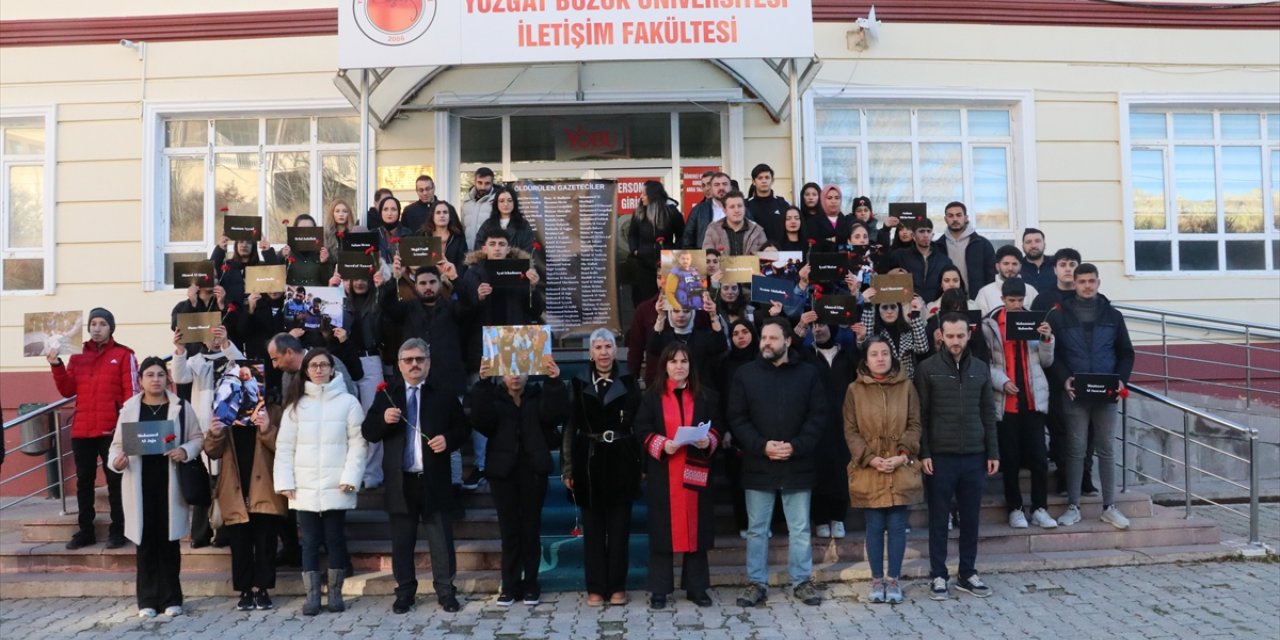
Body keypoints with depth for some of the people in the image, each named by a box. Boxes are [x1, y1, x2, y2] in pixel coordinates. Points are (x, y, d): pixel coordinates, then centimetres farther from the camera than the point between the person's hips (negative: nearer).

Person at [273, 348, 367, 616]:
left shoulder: (348, 402, -1)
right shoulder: (296, 404, 7)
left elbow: (357, 443, -3)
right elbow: (285, 446, 4)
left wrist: (350, 477, -11)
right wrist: (284, 482, -4)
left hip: (336, 487, -2)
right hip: (304, 488, 2)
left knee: (335, 540, 6)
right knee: (310, 542, 7)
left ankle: (335, 593, 17)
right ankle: (312, 595, 14)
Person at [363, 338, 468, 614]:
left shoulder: (444, 395, 5)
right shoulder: (386, 395, 8)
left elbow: (462, 429, 8)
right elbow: (368, 432, 4)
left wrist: (448, 439, -13)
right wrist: (383, 419, -16)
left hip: (434, 480, -1)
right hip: (400, 480, 1)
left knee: (441, 539, 3)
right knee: (402, 540, 8)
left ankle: (446, 591, 12)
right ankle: (405, 592, 19)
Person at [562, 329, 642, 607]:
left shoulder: (628, 383, 3)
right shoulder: (579, 383, 3)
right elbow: (570, 426, 2)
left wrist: (641, 464, -4)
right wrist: (567, 468, -1)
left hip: (620, 461, 0)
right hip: (589, 461, 0)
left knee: (619, 526, 5)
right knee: (593, 527, 6)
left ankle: (617, 586, 14)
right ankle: (596, 587, 13)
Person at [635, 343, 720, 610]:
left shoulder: (706, 396, 8)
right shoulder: (652, 396, 3)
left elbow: (716, 428, 7)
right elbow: (642, 430, -1)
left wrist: (708, 441, -14)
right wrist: (662, 444, -17)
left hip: (696, 472, 2)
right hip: (662, 473, -2)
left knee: (696, 527, 5)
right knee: (663, 529, 0)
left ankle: (696, 587, 16)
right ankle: (659, 590, 8)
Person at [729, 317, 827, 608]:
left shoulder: (808, 374, 2)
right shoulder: (746, 374, 2)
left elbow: (818, 416, -1)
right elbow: (737, 418, -2)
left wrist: (796, 446, -14)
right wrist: (761, 446, -15)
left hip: (797, 465, 0)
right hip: (758, 465, 0)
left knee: (800, 529, 9)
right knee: (756, 529, 8)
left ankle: (802, 581, 22)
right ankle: (756, 582, 19)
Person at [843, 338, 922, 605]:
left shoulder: (906, 386, 4)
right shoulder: (855, 390, 2)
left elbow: (915, 425, 3)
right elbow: (850, 431, 0)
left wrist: (903, 455, -11)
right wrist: (870, 458, -12)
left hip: (901, 469, 1)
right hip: (868, 470, 0)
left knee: (897, 527, 4)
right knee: (874, 527, 5)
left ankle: (893, 580, 16)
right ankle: (877, 580, 17)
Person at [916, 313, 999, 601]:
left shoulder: (980, 368, 8)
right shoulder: (927, 368, -3)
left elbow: (988, 413, 11)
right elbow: (920, 415, -5)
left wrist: (992, 452, 6)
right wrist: (923, 453, -10)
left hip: (974, 455, 3)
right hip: (941, 455, -3)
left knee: (970, 518, 10)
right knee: (939, 519, 5)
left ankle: (968, 574, 22)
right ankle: (938, 576, 14)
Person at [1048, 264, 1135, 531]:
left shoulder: (1113, 316, 8)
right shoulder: (1060, 316, 3)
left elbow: (1126, 353, 11)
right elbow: (1052, 353, 2)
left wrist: (1121, 380, -5)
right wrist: (1064, 378, -14)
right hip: (1075, 395, -1)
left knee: (1106, 450, 7)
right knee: (1075, 451, 3)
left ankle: (1109, 507, 15)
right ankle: (1073, 506, 11)